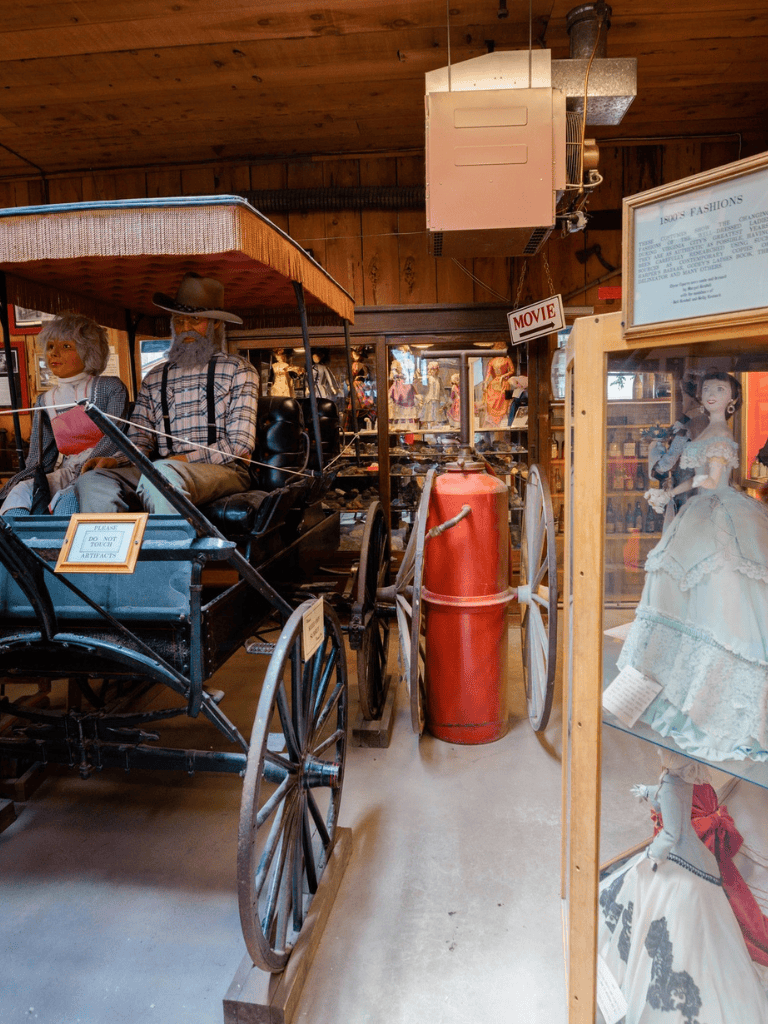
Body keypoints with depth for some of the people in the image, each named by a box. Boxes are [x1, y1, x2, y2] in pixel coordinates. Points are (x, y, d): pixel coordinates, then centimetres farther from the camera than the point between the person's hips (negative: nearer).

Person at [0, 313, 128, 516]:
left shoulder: (111, 388, 3)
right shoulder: (44, 403, 17)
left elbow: (115, 440, -9)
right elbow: (38, 461, 13)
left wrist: (75, 472, -20)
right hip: (63, 475, 5)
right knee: (20, 492, -24)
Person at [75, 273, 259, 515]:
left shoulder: (238, 371, 10)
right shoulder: (154, 378, 24)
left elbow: (240, 444, -1)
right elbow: (139, 442, 18)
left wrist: (185, 459, -13)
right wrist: (115, 460, -6)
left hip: (223, 471, -4)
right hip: (159, 469, 5)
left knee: (163, 472, -37)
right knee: (92, 480, -22)